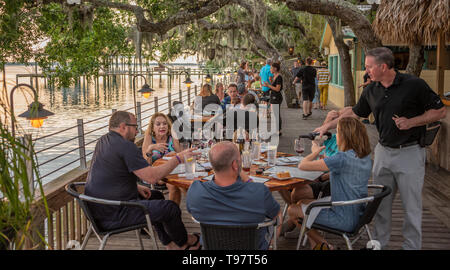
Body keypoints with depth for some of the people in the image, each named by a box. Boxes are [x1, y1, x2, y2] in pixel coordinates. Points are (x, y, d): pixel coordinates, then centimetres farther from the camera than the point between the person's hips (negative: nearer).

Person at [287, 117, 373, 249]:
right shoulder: (365, 157, 1)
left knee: (292, 211, 8)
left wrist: (315, 152, -3)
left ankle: (323, 244, 17)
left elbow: (302, 165, -23)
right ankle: (315, 244, 21)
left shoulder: (342, 159, -26)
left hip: (344, 220, -9)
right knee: (302, 203, 21)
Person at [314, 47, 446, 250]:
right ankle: (379, 243, 27)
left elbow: (440, 111, -7)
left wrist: (411, 122, -18)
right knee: (381, 202, 13)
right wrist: (328, 126, 14)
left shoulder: (414, 84, -13)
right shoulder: (371, 90, 4)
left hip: (410, 153, -5)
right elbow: (355, 112, 17)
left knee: (412, 206, 3)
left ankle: (411, 246, 17)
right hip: (383, 151, 5)